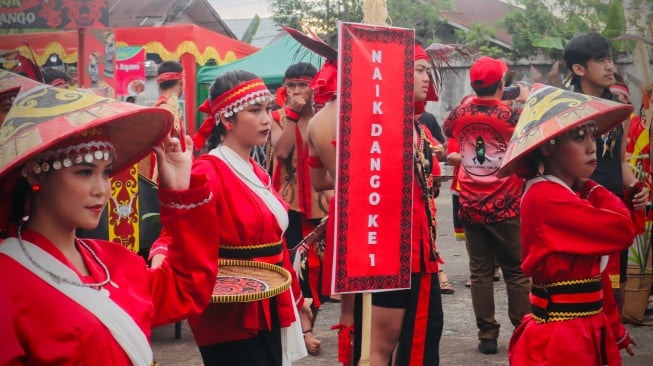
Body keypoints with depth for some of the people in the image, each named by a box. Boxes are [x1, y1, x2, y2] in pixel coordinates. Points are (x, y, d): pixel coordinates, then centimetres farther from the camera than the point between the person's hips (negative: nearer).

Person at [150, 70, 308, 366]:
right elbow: (175, 234, -25)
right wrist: (160, 261, -46)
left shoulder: (256, 172, 11)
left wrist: (295, 296, 25)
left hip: (268, 311, 8)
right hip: (231, 316, -8)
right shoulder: (208, 172, -15)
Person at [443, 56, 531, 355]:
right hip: (505, 206, -3)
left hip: (471, 207, 3)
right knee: (516, 272, 6)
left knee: (480, 272, 7)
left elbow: (447, 130, 22)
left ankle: (487, 336, 8)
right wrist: (527, 101, 14)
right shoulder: (511, 115, -11)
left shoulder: (460, 114, 0)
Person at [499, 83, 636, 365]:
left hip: (588, 331, 9)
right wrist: (596, 190, -5)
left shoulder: (578, 195, 11)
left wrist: (613, 328, 18)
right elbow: (622, 230, -22)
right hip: (560, 339, -9)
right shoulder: (545, 197, -19)